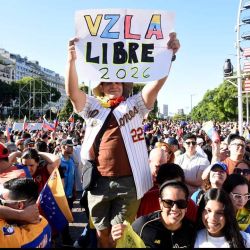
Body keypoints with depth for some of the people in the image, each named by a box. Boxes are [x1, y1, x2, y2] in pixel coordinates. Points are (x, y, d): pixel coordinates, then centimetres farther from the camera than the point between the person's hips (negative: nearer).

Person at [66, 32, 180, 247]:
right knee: (102, 234, 15)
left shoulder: (135, 104, 7)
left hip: (128, 181, -1)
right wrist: (71, 60, -17)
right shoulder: (92, 106, 10)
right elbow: (72, 92, -5)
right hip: (98, 181, 2)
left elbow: (156, 84, -5)